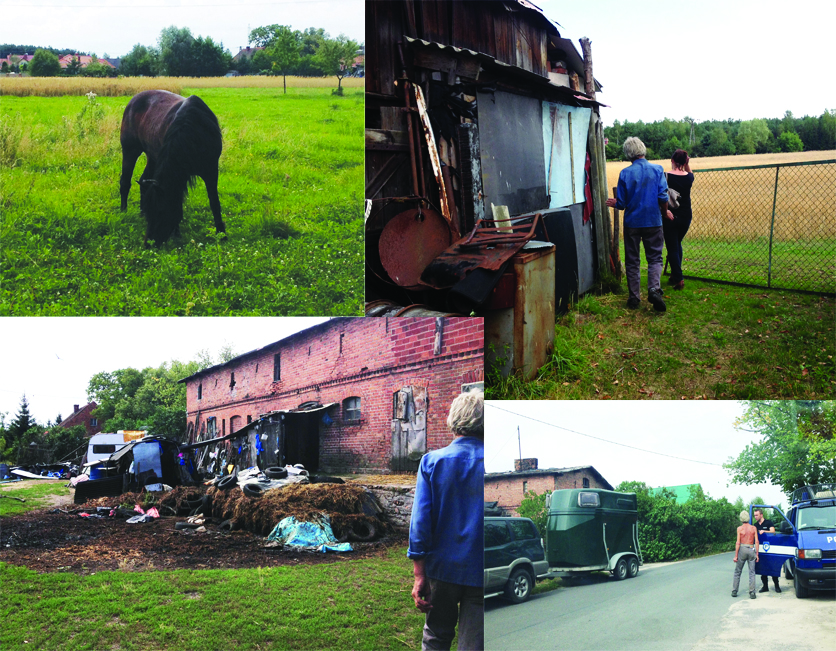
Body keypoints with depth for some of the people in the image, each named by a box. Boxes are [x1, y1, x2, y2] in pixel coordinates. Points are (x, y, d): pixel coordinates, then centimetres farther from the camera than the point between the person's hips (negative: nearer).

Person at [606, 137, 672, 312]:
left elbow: (622, 203, -5)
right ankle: (654, 289, -16)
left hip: (632, 222, 0)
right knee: (655, 258, 8)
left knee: (632, 260, 10)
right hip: (653, 221, 0)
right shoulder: (657, 170, -5)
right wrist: (665, 212, 11)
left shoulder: (625, 173, -7)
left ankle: (634, 297, 12)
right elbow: (663, 197, -8)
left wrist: (614, 204, 17)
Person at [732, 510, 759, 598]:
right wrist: (756, 554, 5)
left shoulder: (739, 528, -5)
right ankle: (752, 593, 0)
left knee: (737, 572, 10)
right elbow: (756, 542, -1)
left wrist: (736, 555, -4)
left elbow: (738, 543, -7)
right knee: (752, 572, 5)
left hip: (742, 549, -1)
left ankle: (734, 591, 11)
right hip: (751, 550, 1)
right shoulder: (754, 528, 1)